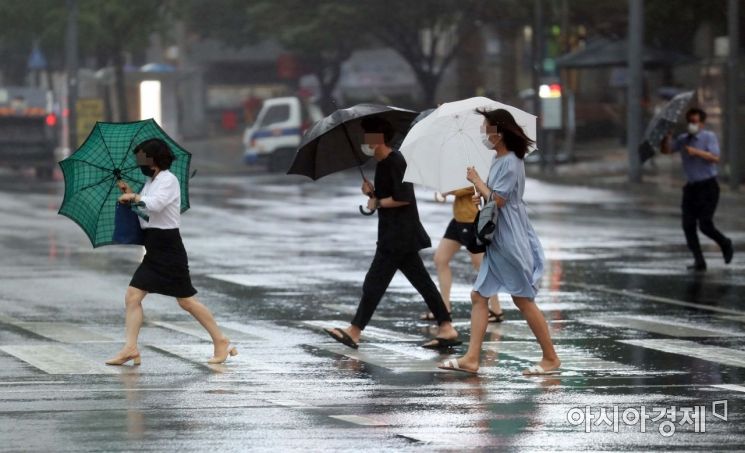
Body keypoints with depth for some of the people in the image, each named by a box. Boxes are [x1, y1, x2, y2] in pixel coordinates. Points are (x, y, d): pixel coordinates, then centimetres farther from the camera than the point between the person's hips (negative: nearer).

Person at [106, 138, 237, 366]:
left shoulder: (168, 180, -11)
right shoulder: (151, 181, 16)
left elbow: (155, 204, -28)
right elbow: (144, 210, 23)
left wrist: (134, 197, -13)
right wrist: (130, 195, 11)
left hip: (169, 250, -9)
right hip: (153, 251, 9)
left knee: (187, 301, -3)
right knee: (132, 296, -1)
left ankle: (221, 342, 8)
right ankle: (130, 348, -4)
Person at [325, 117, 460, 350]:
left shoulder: (395, 162, -15)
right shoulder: (383, 164, 15)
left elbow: (403, 198, -22)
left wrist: (377, 202, -11)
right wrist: (372, 192, 3)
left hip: (398, 236, -10)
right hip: (397, 235, 10)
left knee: (375, 282, -7)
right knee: (422, 282, 8)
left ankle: (354, 332, -5)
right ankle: (447, 329, 8)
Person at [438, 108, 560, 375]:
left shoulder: (510, 163, -16)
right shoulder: (498, 161, 12)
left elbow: (497, 200, -21)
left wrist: (477, 181, -9)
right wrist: (482, 196, 5)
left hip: (511, 242, -10)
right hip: (496, 242, 10)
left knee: (523, 299, -3)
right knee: (479, 296, 5)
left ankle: (551, 359, 5)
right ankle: (472, 358, 4)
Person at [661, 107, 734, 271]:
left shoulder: (709, 137, -5)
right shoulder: (682, 139, 10)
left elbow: (715, 158, -18)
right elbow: (666, 150, 3)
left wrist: (696, 152, -27)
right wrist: (667, 136, -14)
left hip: (708, 187, -6)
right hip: (691, 187, 6)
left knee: (705, 225, -11)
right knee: (688, 225, -3)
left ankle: (725, 244, 18)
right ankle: (699, 262, 3)